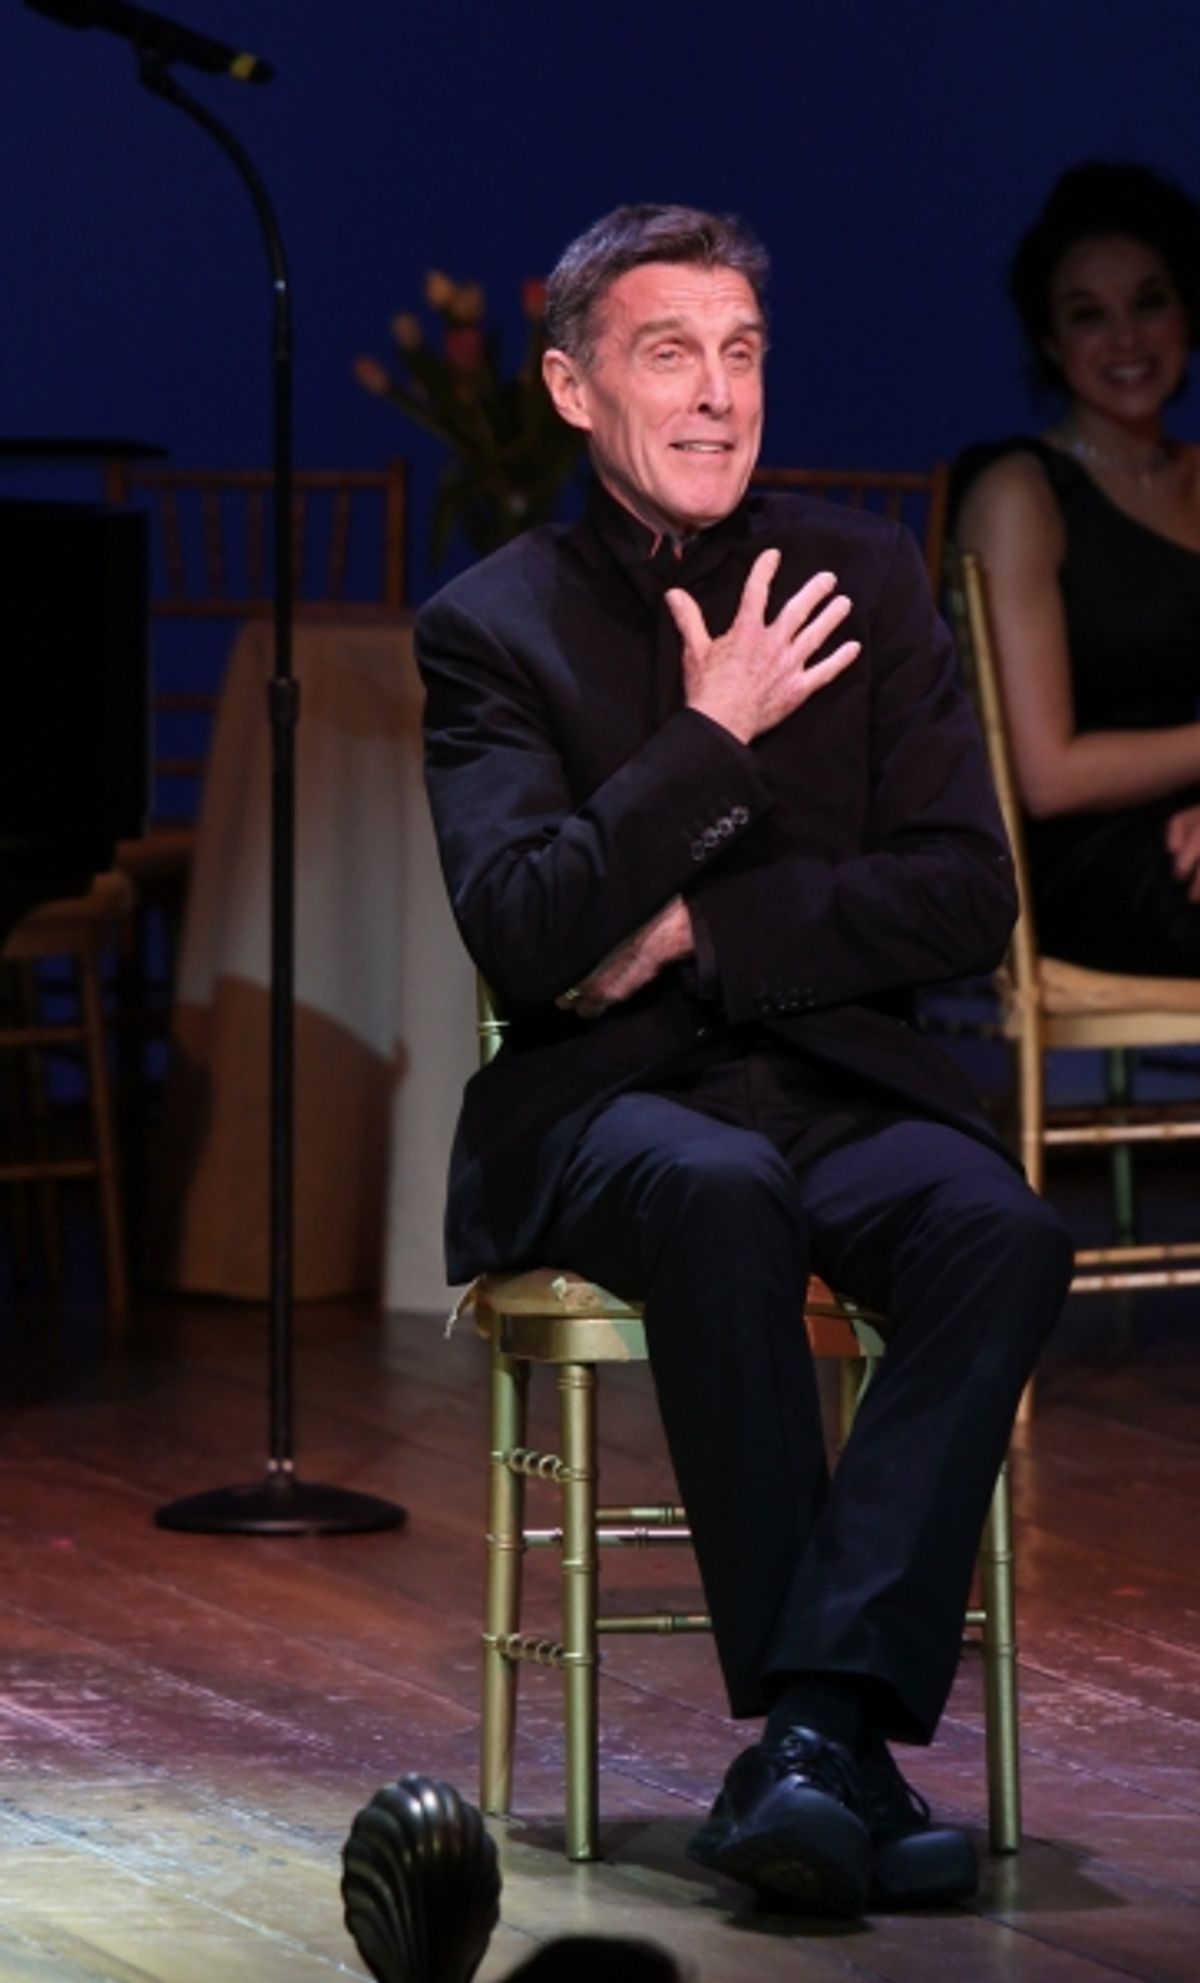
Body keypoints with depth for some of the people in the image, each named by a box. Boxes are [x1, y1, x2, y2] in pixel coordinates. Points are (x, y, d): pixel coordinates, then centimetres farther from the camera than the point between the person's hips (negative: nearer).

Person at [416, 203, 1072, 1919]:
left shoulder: (863, 578, 12)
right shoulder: (493, 628, 4)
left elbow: (967, 895, 4)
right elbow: (523, 937, -10)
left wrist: (696, 933, -7)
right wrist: (716, 733, -12)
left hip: (842, 1082, 3)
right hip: (602, 1106, -2)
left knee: (1005, 1233, -31)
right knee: (722, 1194, -38)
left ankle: (820, 1720, -37)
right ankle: (838, 1750, -35)